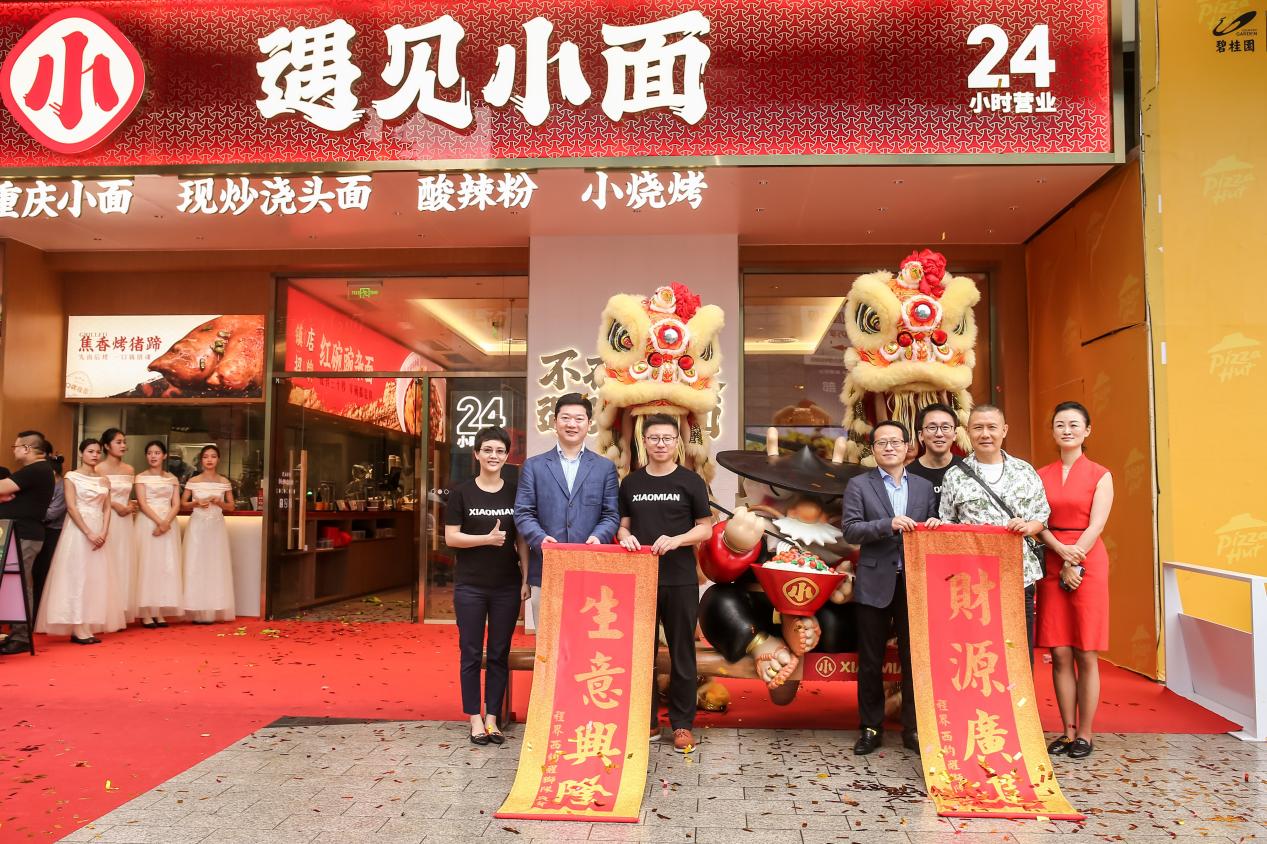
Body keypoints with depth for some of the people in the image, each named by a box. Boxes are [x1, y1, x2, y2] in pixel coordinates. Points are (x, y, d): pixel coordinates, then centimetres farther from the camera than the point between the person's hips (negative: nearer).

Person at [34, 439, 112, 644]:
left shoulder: (104, 481, 13)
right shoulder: (72, 477, -2)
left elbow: (107, 509, 10)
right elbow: (71, 507, -10)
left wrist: (103, 533, -6)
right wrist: (89, 533, -16)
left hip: (98, 532, 5)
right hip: (78, 530, -5)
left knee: (95, 578, 3)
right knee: (77, 576, -6)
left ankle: (88, 627, 7)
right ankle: (78, 629, -6)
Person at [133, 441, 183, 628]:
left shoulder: (173, 479, 11)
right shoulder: (141, 477, 3)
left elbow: (176, 504, 4)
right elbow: (142, 503, -7)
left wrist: (166, 522, -14)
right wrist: (158, 521, -19)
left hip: (168, 523, 3)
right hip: (148, 522, -3)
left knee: (166, 566, 2)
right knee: (147, 564, -4)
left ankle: (160, 612, 6)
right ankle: (146, 613, -2)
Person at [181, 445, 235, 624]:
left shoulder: (224, 482, 4)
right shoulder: (193, 481, 1)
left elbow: (231, 506, 9)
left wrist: (219, 502, -10)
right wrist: (196, 503, -10)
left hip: (216, 527, 1)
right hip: (197, 526, -1)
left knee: (216, 565, 0)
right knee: (196, 565, -3)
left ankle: (213, 611, 5)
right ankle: (198, 611, 2)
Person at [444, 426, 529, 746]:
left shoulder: (515, 494, 5)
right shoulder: (461, 493, 0)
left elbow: (522, 540, 7)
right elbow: (450, 537, -4)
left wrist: (526, 579, 0)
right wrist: (488, 539, -16)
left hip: (507, 586, 2)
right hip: (470, 586, -2)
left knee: (500, 654, 7)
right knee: (471, 653, 4)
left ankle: (492, 718, 17)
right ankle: (475, 719, 14)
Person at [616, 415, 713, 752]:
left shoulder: (691, 481, 2)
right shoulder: (631, 482, 10)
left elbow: (705, 528, 1)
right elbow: (622, 524, 14)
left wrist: (675, 540, -16)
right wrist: (624, 536, -9)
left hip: (680, 580, -2)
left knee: (681, 654, 5)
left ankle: (682, 724, 15)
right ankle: (647, 720, 20)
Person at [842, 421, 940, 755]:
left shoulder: (924, 486, 11)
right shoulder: (859, 486, 2)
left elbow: (930, 533, 14)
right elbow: (850, 530, -8)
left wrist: (933, 525, -8)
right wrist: (889, 524, -20)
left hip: (914, 582, 2)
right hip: (875, 583, -2)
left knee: (913, 657, 6)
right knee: (870, 660, 6)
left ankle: (913, 728, 19)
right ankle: (871, 728, 19)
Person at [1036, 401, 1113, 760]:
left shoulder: (1100, 475, 2)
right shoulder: (1041, 475, 10)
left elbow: (1096, 525, -7)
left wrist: (1074, 563, -15)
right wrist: (1062, 553, -14)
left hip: (1088, 564, -2)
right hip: (1050, 565, 3)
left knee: (1085, 655, 1)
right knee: (1059, 654, 4)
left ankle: (1085, 734, 11)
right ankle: (1068, 731, 13)